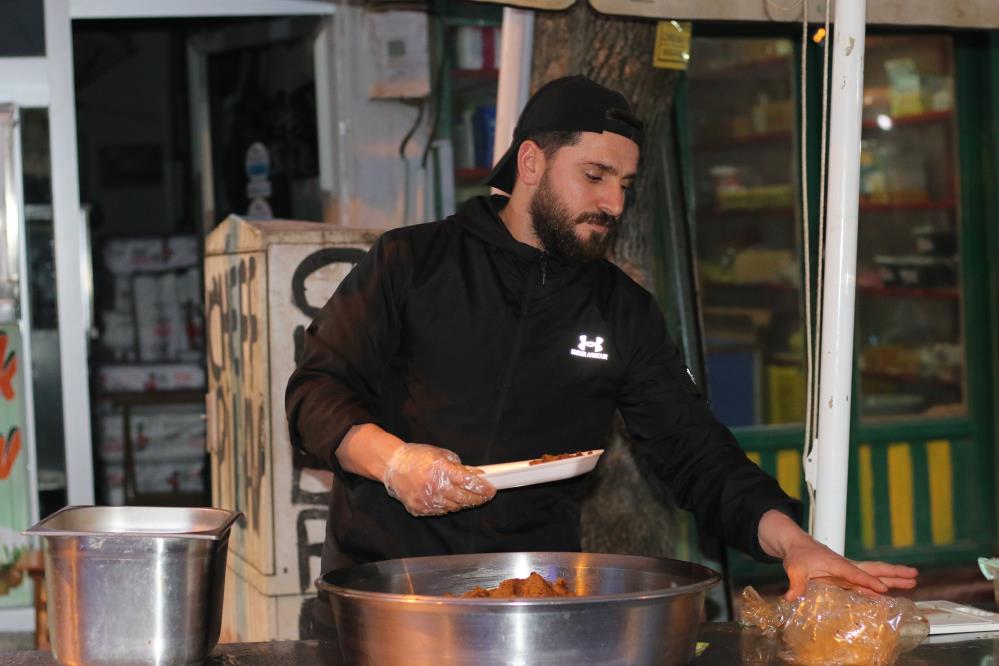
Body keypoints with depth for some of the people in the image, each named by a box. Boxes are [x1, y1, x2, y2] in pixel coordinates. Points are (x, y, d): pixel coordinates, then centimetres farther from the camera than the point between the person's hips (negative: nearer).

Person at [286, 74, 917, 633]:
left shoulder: (626, 311, 12)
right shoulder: (412, 263, 4)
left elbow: (696, 452, 7)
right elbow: (316, 391, 2)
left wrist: (792, 542, -9)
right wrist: (392, 459, -18)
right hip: (385, 566, -2)